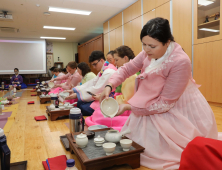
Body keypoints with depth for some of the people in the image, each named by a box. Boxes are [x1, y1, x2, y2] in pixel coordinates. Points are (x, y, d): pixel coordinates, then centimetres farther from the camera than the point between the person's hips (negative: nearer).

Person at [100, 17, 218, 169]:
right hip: (156, 103, 6)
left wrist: (129, 107, -26)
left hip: (179, 110, -6)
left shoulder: (180, 62, -31)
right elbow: (127, 68, -6)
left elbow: (164, 103, -27)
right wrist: (109, 86, -24)